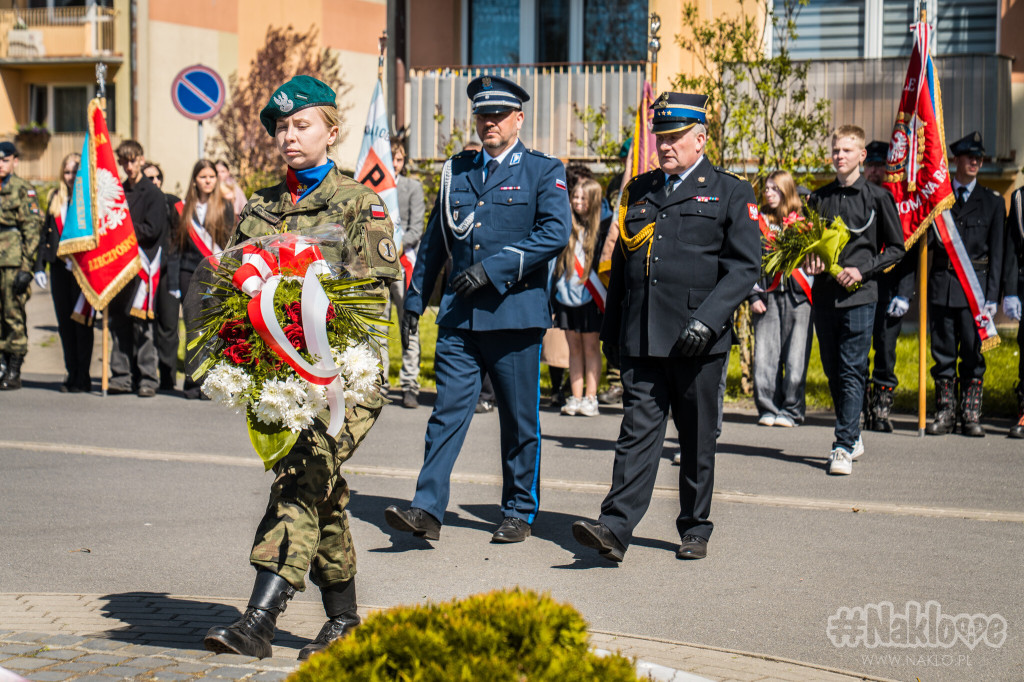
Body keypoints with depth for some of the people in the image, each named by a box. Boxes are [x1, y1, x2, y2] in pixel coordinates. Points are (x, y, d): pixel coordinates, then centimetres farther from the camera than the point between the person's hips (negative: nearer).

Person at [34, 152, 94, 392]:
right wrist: (39, 266, 11)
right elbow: (46, 233, 17)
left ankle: (83, 377, 3)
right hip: (59, 268, 6)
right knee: (64, 322, 8)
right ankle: (71, 374, 15)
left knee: (82, 321, -2)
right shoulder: (55, 198, 14)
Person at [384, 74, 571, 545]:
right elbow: (435, 238, 21)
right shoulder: (457, 170, 15)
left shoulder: (543, 171, 1)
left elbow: (556, 233, -12)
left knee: (519, 418, 5)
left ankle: (519, 513, 17)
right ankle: (428, 510, -9)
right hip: (459, 313, 4)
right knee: (448, 409, -5)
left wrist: (493, 267, -18)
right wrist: (415, 297, 17)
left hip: (515, 310, -3)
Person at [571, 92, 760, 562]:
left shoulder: (730, 193, 3)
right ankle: (615, 528, -13)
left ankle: (695, 529, 20)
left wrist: (707, 318, -16)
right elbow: (620, 263, 21)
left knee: (697, 440, 7)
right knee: (637, 430, -6)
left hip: (698, 342, -3)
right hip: (641, 341, 3)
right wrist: (610, 331, 17)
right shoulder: (638, 191, 17)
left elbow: (745, 266, -4)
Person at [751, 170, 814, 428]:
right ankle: (768, 409, 5)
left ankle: (791, 410, 3)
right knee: (765, 355, -4)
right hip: (767, 296, 1)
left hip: (797, 295, -1)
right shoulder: (758, 222, 11)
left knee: (795, 356, -6)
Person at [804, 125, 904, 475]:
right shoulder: (819, 198, 12)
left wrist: (862, 271, -9)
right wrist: (810, 259, -2)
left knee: (852, 371, -9)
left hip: (859, 294, -4)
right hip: (824, 294, 4)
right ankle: (853, 436, 24)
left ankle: (844, 447, -11)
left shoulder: (877, 197, 2)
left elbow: (895, 248, 4)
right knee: (833, 371, 9)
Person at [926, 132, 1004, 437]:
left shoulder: (993, 201, 8)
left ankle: (970, 416, 7)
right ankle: (945, 413, 12)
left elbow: (996, 252, 6)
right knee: (943, 351, 4)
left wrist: (992, 295, -2)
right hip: (942, 283, 1)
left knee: (973, 352, 0)